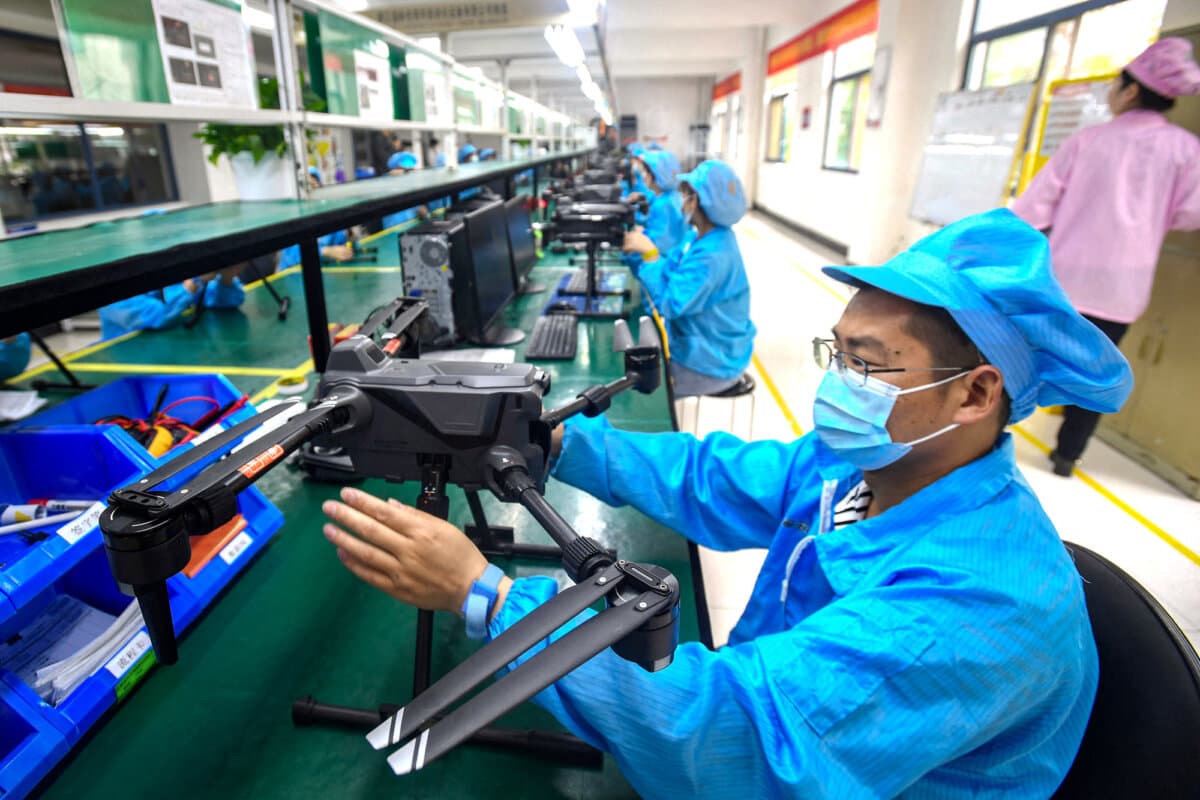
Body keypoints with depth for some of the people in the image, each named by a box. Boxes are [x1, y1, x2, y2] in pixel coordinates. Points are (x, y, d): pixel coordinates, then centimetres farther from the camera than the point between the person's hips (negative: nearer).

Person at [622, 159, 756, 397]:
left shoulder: (712, 256, -29)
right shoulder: (704, 238, 2)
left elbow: (670, 304, -28)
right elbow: (669, 274, 6)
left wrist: (649, 253, -25)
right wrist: (643, 248, -7)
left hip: (709, 364, -9)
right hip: (699, 347, 9)